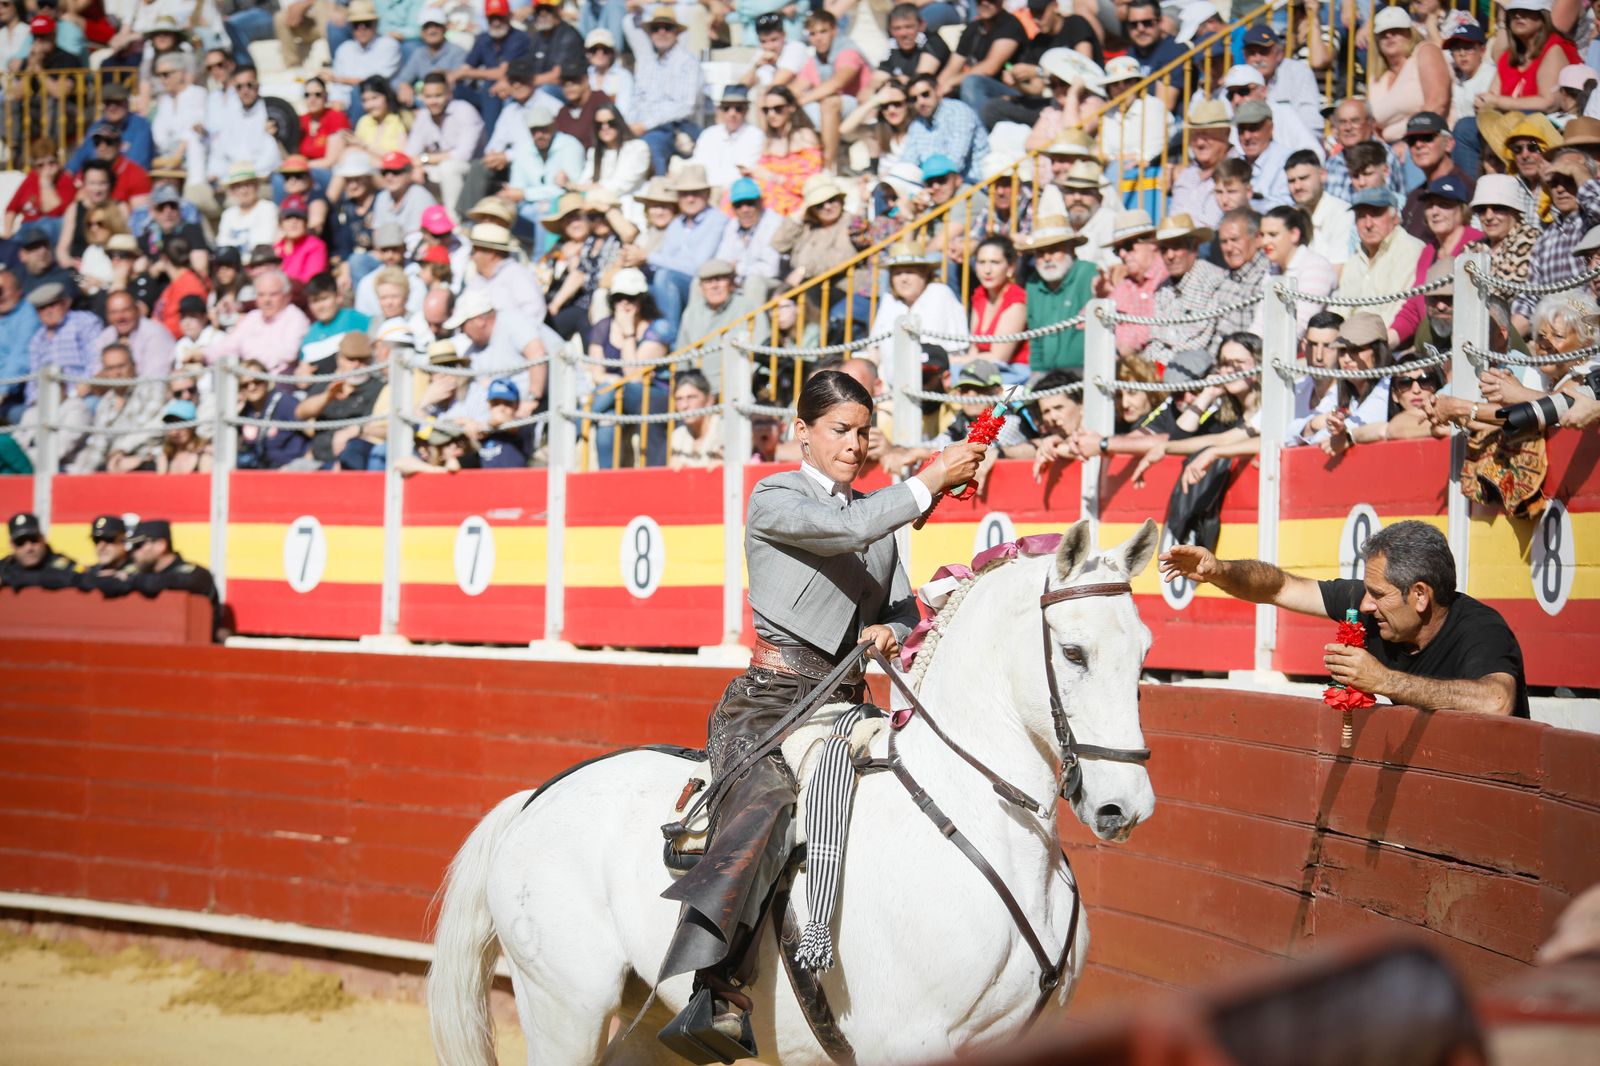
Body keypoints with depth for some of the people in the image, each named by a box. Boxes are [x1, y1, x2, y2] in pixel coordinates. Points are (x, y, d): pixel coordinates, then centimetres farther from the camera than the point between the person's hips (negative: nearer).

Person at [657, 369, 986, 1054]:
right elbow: (849, 529, -17)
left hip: (845, 707, 8)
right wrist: (932, 480, -13)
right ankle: (713, 991, -47)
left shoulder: (879, 513, 21)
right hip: (773, 697, -8)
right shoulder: (776, 498, 1)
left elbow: (906, 610, 19)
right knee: (766, 804, -33)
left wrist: (892, 631, -4)